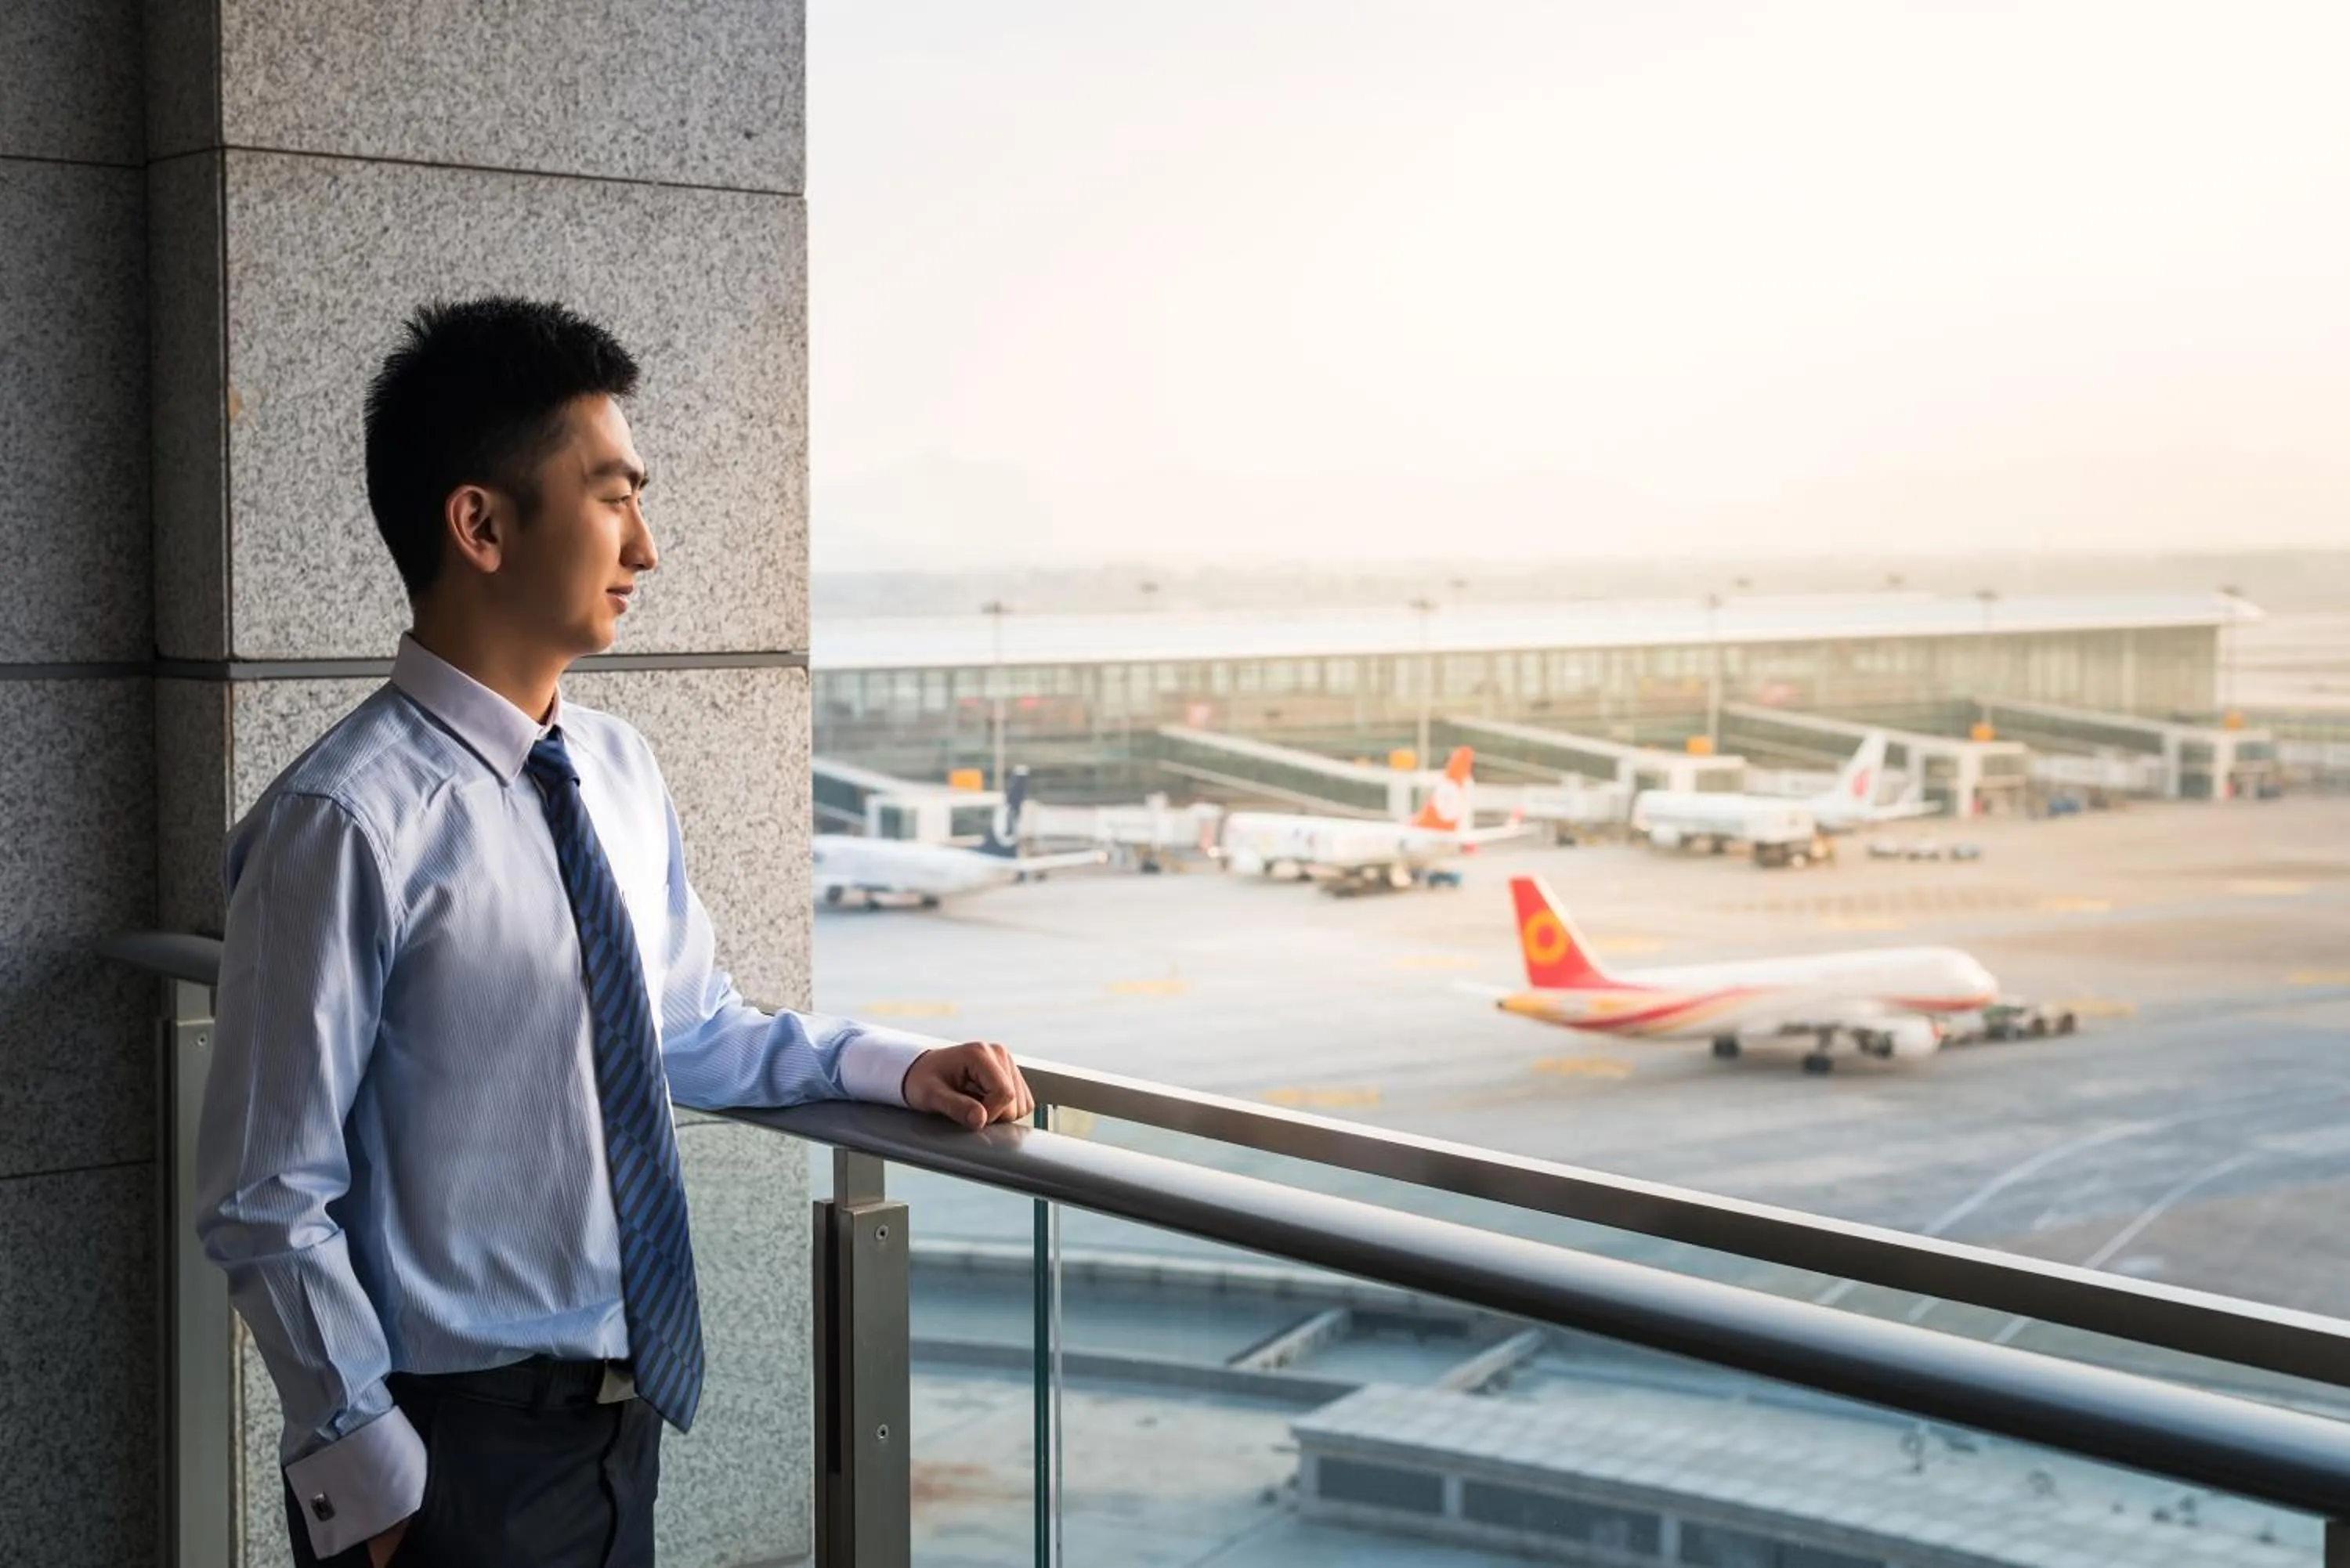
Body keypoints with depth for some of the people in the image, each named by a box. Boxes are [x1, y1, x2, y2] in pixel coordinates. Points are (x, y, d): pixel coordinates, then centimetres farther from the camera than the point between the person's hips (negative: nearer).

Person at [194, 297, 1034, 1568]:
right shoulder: (349, 823, -19)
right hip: (457, 1447, -7)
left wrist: (898, 1066, 3)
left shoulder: (620, 772, 3)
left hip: (624, 1413, 7)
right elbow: (268, 1209, -16)